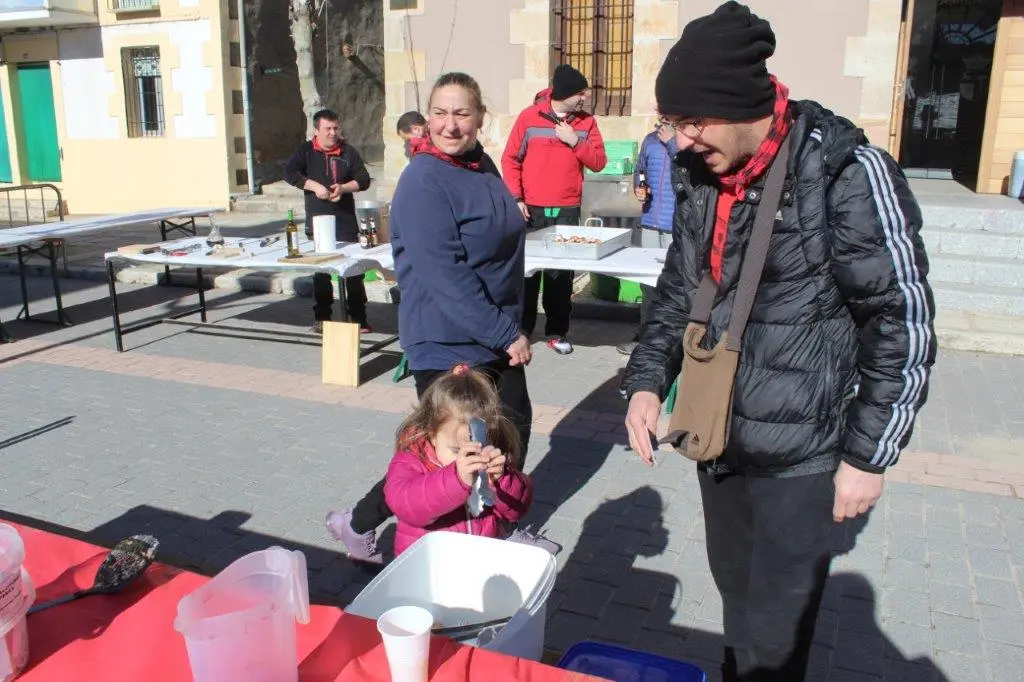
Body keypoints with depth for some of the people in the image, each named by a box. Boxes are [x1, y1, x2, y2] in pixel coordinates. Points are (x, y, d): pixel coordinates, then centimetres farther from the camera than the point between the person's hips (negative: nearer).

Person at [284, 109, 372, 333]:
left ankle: (359, 318, 7)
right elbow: (289, 172, -6)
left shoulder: (349, 152, 5)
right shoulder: (306, 151, 5)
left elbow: (364, 179, 2)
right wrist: (315, 186, -17)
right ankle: (321, 317, 19)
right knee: (321, 271, 9)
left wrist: (343, 187, -15)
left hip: (346, 223, 0)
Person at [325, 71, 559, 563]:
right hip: (447, 343, -9)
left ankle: (505, 530, 38)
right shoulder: (424, 181, -20)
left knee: (514, 425, 18)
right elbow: (445, 275, -26)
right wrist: (506, 334, -22)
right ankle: (358, 523, 21)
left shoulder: (482, 165, 6)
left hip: (496, 334, 9)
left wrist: (512, 329, 17)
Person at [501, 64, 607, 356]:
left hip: (567, 212, 1)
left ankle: (557, 331, 12)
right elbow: (510, 159, 0)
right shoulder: (529, 117, -1)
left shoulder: (586, 122, 7)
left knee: (561, 273, 2)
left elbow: (598, 162, 4)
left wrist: (575, 141, -10)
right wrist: (515, 198, -7)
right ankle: (522, 328, 16)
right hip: (531, 211, -1)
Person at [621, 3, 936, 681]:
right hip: (717, 443, 6)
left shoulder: (846, 172, -15)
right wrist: (647, 379, 1)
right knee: (736, 599, 21)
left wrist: (869, 454, -10)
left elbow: (903, 322, -13)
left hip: (798, 459, -6)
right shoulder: (703, 178, 4)